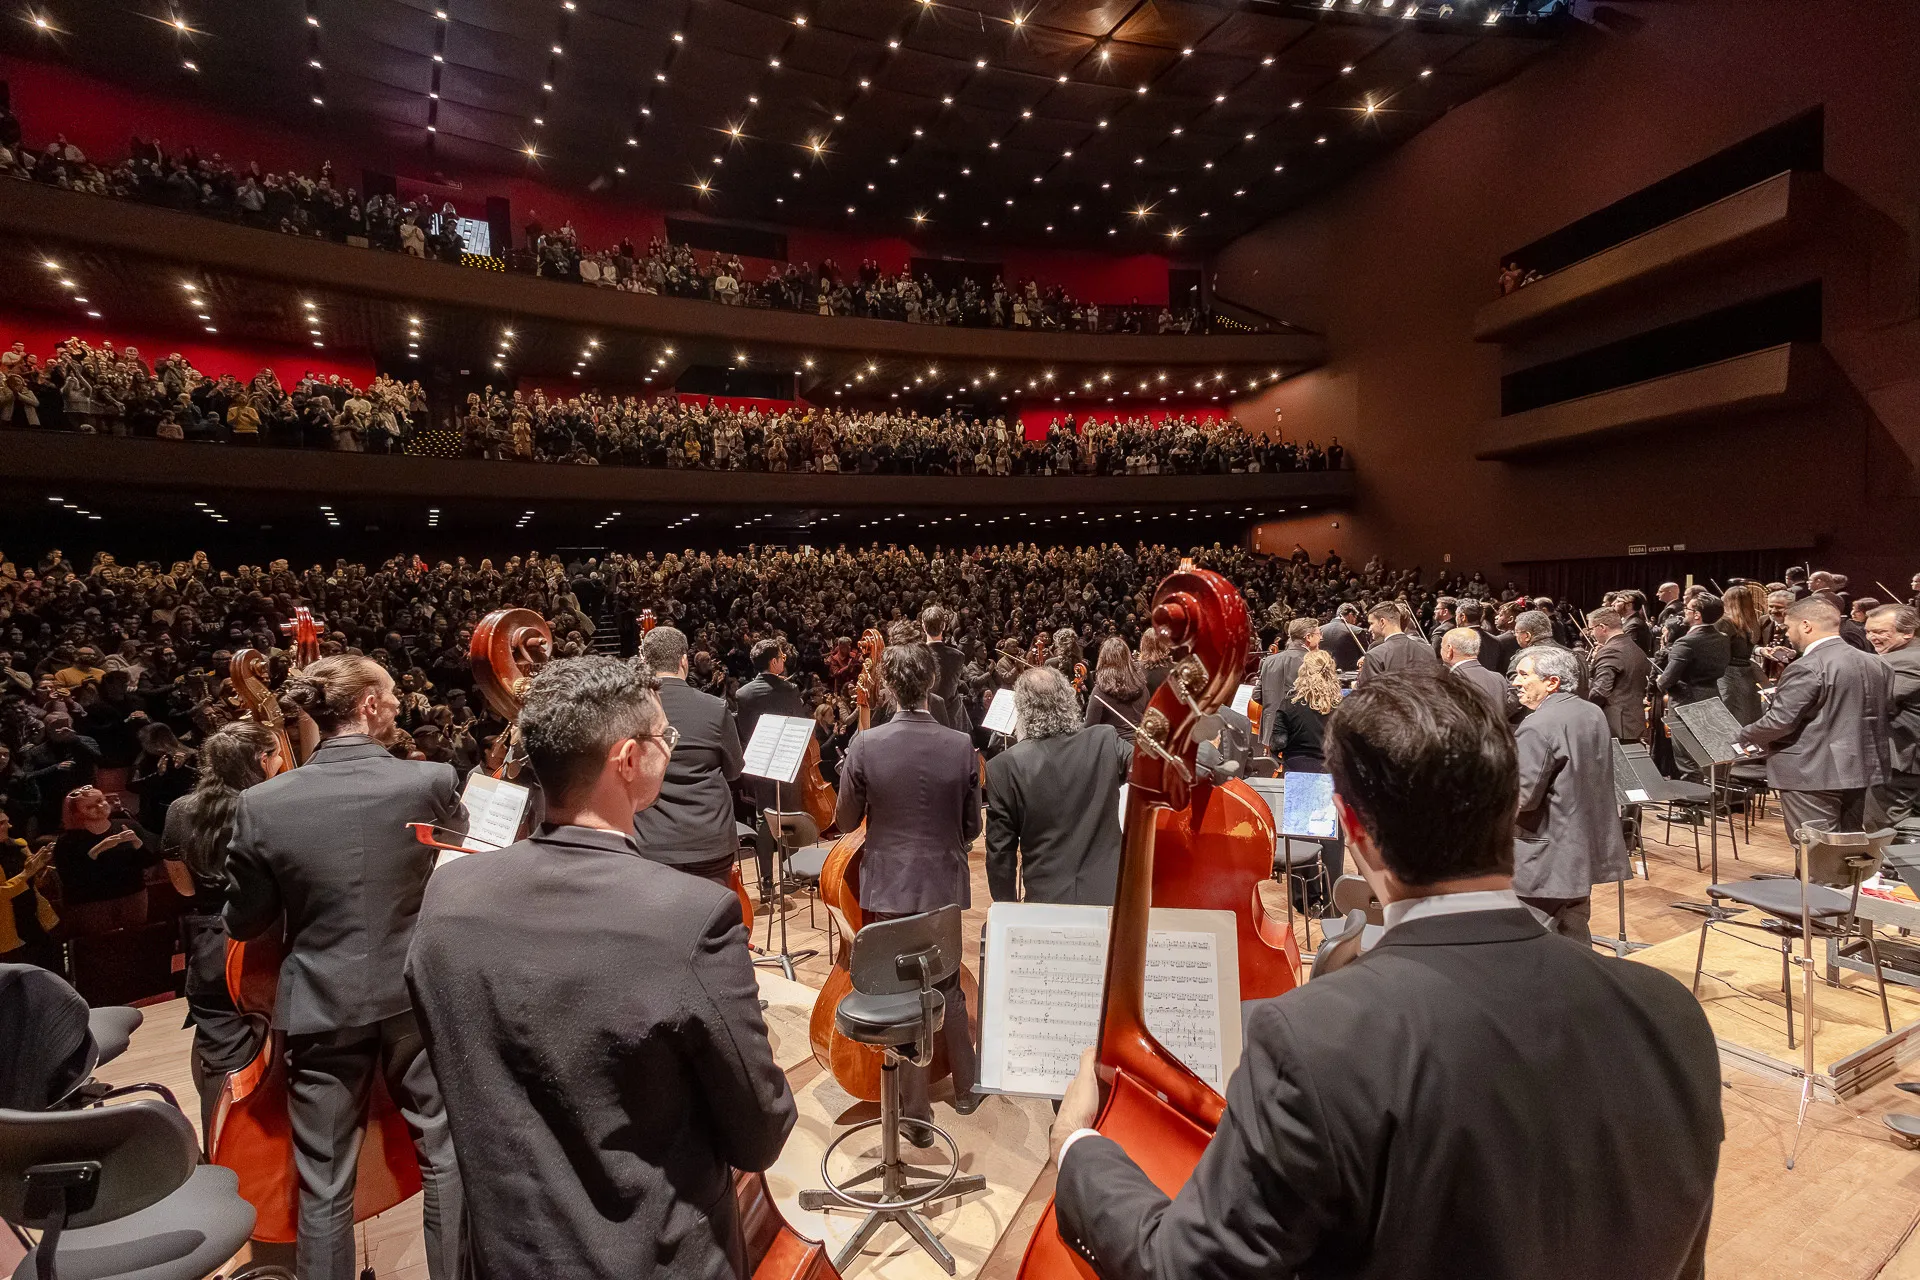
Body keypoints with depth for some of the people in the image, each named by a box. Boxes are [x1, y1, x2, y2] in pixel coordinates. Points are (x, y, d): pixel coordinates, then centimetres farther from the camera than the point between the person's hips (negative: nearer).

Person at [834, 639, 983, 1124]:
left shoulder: (865, 745, -16)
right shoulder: (961, 746, -11)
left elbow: (846, 821, -4)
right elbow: (971, 826, -1)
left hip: (889, 888, -2)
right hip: (944, 884, 2)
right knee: (948, 985, 23)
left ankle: (916, 1112, 22)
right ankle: (965, 1088, 38)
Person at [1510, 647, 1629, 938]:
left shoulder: (1537, 726, -21)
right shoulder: (1594, 714, 7)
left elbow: (1521, 797, -23)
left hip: (1547, 861, -9)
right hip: (1587, 851, 9)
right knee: (1575, 938, 20)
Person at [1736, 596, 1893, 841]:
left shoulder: (1807, 668, -19)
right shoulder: (1877, 665, 9)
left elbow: (1779, 721, -21)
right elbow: (1883, 712, 16)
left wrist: (1746, 737, -4)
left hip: (1812, 774, -9)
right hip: (1859, 771, 9)